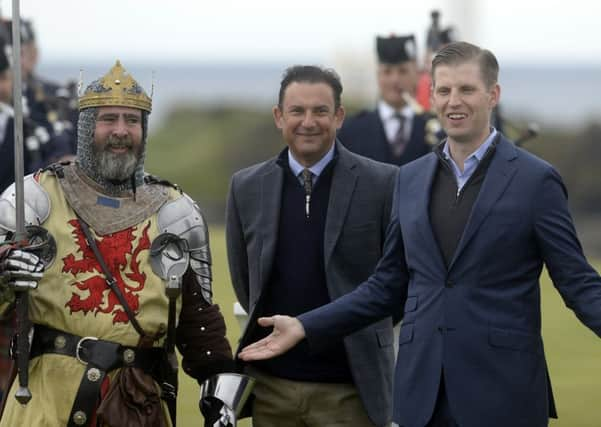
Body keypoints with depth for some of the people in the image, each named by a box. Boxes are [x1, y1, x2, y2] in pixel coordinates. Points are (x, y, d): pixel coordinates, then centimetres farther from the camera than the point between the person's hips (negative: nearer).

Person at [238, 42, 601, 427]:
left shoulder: (536, 180, -3)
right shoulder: (411, 179, 12)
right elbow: (388, 284, 16)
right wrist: (305, 327, 8)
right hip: (422, 391, 4)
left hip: (503, 391, -4)